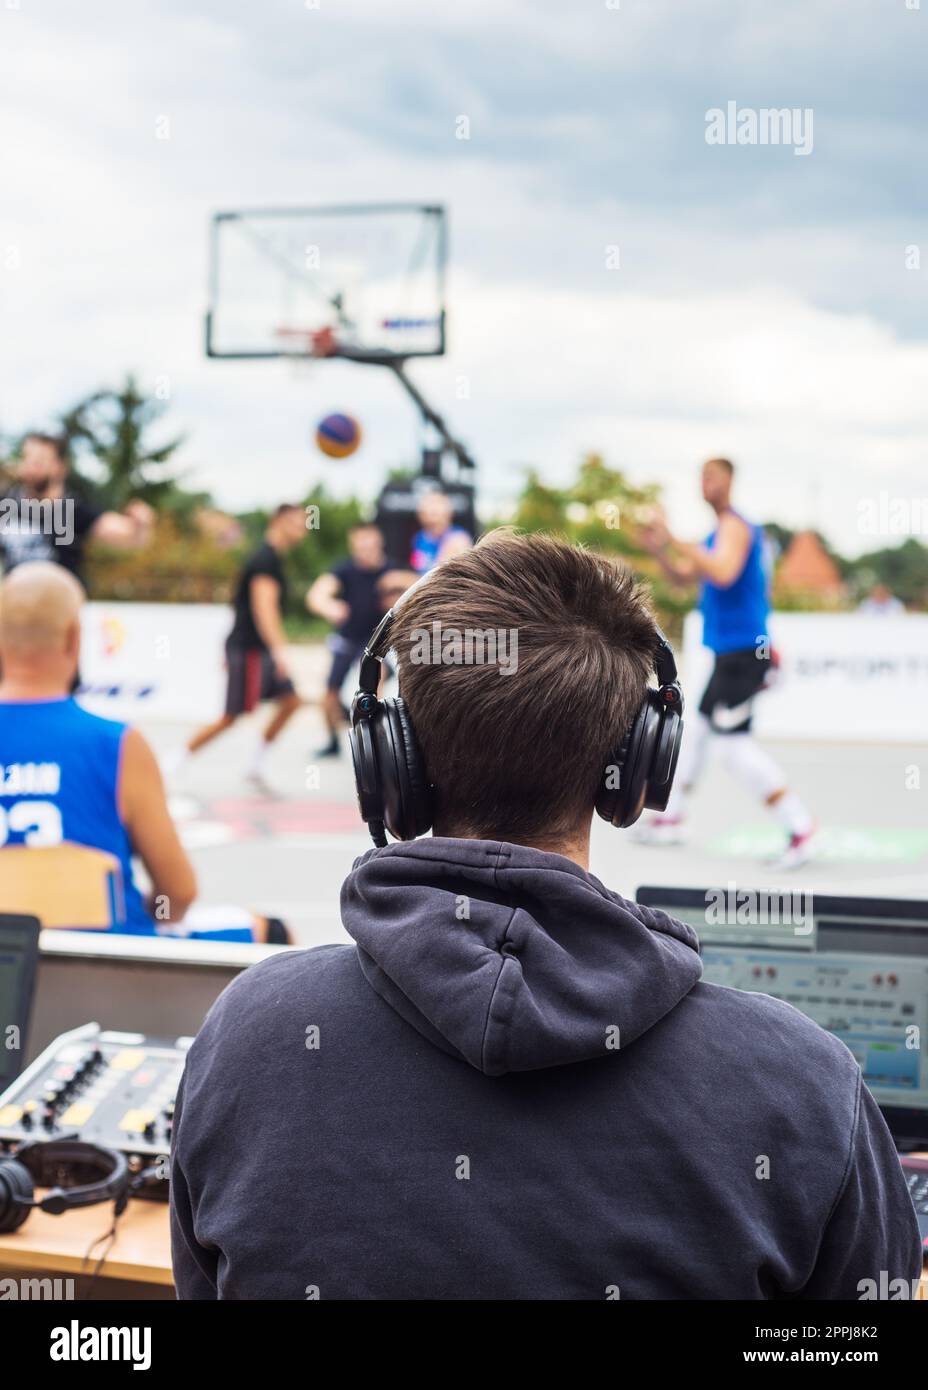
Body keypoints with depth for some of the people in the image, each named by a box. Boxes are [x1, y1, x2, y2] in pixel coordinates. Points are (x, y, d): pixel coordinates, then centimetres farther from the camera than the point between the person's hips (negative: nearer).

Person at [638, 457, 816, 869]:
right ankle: (670, 819, 27)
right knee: (695, 730, 17)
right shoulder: (720, 533, 19)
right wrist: (659, 549, 3)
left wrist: (674, 540, -29)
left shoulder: (735, 526, -12)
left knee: (735, 744, -15)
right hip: (729, 653, 10)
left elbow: (724, 573, -30)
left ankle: (801, 829, -15)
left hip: (743, 654, -10)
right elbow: (683, 576, 22)